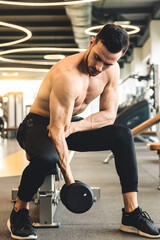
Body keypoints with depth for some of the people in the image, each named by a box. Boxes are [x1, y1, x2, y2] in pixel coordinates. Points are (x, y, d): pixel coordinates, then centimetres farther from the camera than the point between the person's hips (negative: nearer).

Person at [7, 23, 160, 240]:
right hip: (39, 124, -6)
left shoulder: (112, 70, -8)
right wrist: (69, 178, -28)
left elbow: (109, 114, -4)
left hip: (71, 124, 6)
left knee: (123, 136, -12)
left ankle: (131, 214, -7)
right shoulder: (67, 75, -31)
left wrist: (73, 127, -21)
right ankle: (19, 212, -10)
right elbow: (57, 130, -30)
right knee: (47, 157, -40)